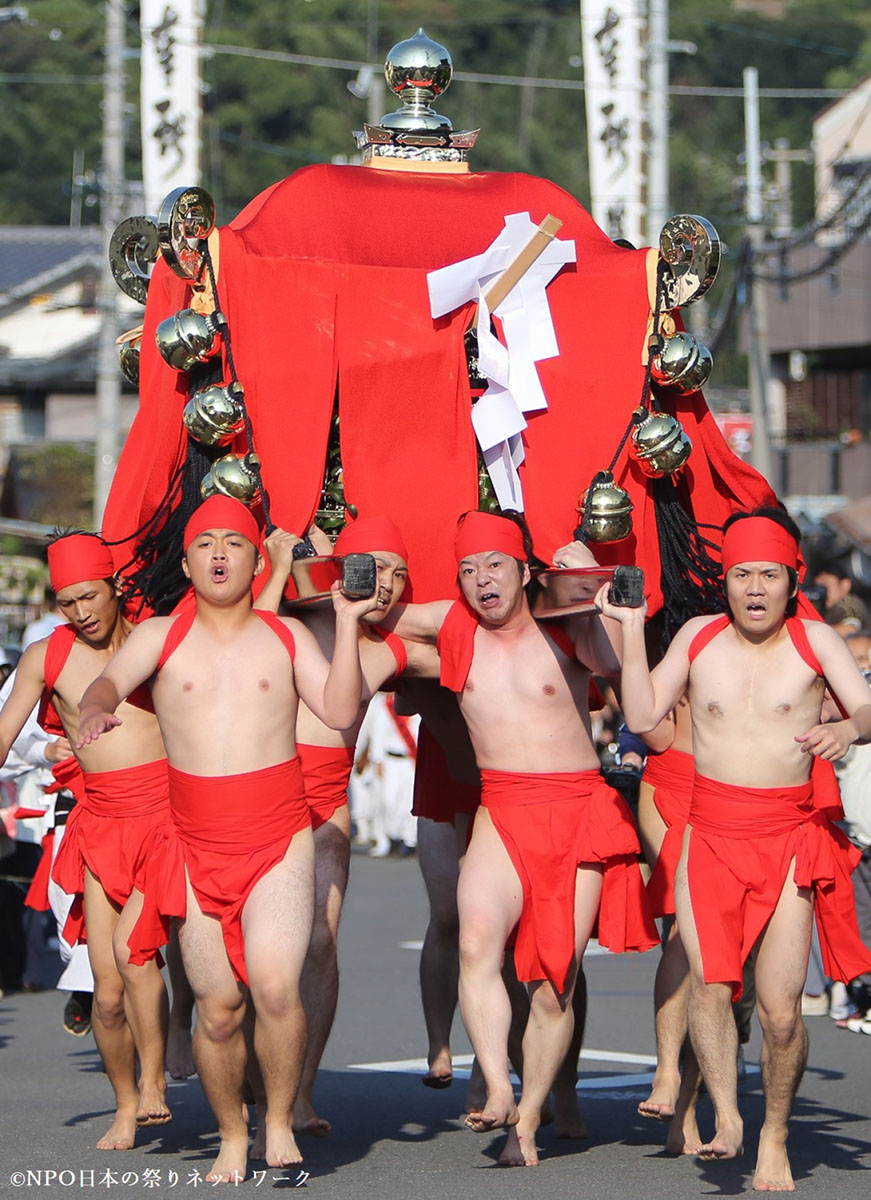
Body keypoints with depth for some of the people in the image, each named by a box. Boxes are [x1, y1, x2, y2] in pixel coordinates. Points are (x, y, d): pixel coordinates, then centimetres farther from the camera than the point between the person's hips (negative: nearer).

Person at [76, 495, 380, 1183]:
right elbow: (110, 682, -10)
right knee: (217, 1006, 0)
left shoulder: (287, 636, 9)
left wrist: (348, 622, -7)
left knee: (275, 985, -20)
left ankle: (280, 1125, -1)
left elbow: (340, 712, -1)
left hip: (280, 842, -1)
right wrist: (96, 711, -33)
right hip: (198, 848, 1)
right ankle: (232, 1139, 20)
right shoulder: (160, 636, 8)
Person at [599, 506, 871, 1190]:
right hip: (711, 832, 2)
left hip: (790, 837, -2)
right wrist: (632, 629, 1)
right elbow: (643, 716, 5)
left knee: (781, 1007, -7)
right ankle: (725, 1116, -3)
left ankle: (775, 1135, 11)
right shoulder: (699, 637, 9)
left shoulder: (815, 640, 3)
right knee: (708, 981, -16)